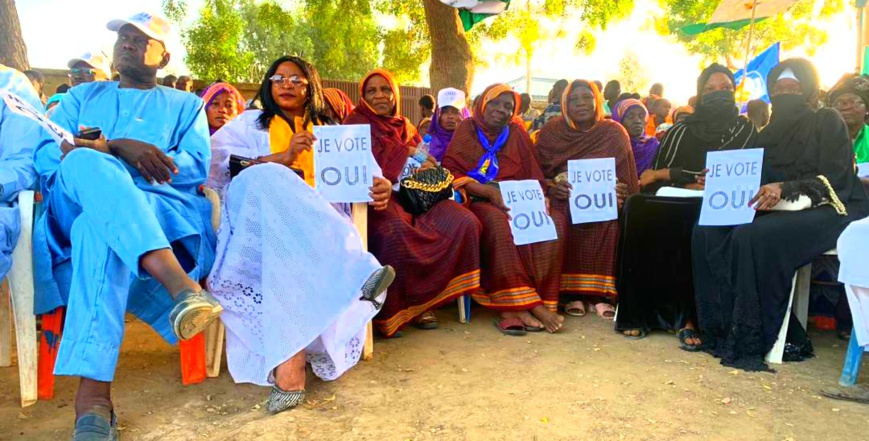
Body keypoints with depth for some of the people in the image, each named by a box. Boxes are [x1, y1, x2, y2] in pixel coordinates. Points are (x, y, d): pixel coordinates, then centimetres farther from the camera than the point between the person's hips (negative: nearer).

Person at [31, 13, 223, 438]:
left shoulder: (185, 105, 21)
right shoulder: (82, 96, 28)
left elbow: (196, 168, 1)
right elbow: (45, 154, 10)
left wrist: (94, 150, -7)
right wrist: (117, 149, -12)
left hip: (162, 211, -1)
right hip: (76, 208, 2)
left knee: (98, 230, -37)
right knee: (84, 163, -34)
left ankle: (93, 396, -47)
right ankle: (179, 285, -54)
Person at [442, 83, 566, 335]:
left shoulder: (517, 133, 18)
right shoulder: (467, 129, 8)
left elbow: (533, 175, 15)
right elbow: (451, 171, -3)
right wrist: (489, 191, -18)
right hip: (478, 200, -4)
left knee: (555, 220, -24)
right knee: (499, 222, -37)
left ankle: (514, 307, -27)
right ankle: (531, 305, -34)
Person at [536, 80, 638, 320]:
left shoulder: (614, 132, 6)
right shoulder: (551, 131, 6)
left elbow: (626, 177, 5)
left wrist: (618, 194, -17)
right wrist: (551, 186, -17)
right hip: (565, 197, 0)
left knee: (611, 221, -31)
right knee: (564, 219, -32)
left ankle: (600, 292, -19)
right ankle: (572, 292, -21)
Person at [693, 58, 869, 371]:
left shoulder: (827, 122, 2)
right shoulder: (768, 133, 19)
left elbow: (834, 178, -11)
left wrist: (785, 188, -29)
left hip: (827, 213, -6)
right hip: (777, 211, 6)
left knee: (752, 237, -35)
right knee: (708, 231, -19)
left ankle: (753, 341, -24)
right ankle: (723, 330, -18)